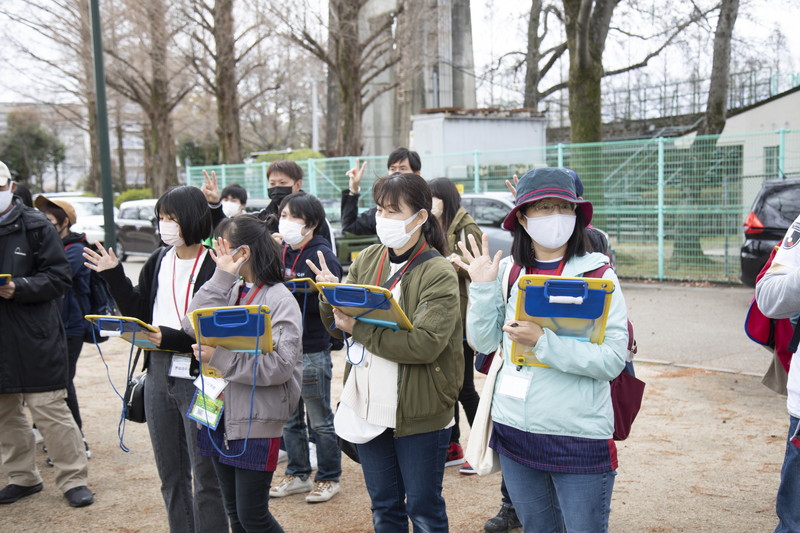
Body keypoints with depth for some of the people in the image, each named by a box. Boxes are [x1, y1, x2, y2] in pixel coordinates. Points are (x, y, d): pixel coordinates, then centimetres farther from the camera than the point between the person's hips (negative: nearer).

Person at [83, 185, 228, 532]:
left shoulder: (215, 267, -13)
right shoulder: (159, 261, 8)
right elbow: (138, 311, 11)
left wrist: (171, 338, -23)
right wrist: (114, 276, 4)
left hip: (198, 377, -7)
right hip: (159, 374, 7)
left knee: (205, 476, 1)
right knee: (171, 476, 17)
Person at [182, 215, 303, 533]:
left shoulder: (280, 299, -12)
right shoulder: (230, 292, 8)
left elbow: (280, 365, -21)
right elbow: (192, 326, -5)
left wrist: (218, 357, -22)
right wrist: (221, 278, -7)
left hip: (257, 422, -7)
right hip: (220, 415, 7)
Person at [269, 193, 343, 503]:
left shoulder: (322, 256, -12)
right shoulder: (280, 253, 8)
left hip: (313, 349, -7)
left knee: (320, 420, 6)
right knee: (290, 417, 16)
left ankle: (329, 478, 20)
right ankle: (298, 474, 30)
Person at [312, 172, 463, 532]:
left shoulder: (438, 273, -14)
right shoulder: (367, 260, 4)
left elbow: (426, 344, -26)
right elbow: (339, 325, 7)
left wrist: (359, 329, -23)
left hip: (418, 414, -5)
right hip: (368, 406, 6)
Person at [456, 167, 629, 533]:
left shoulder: (597, 275, -10)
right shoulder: (507, 271, 1)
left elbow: (613, 359, -17)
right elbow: (483, 342, 1)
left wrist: (543, 342, -25)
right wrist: (483, 287, -10)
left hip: (580, 436, -4)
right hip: (514, 428, 4)